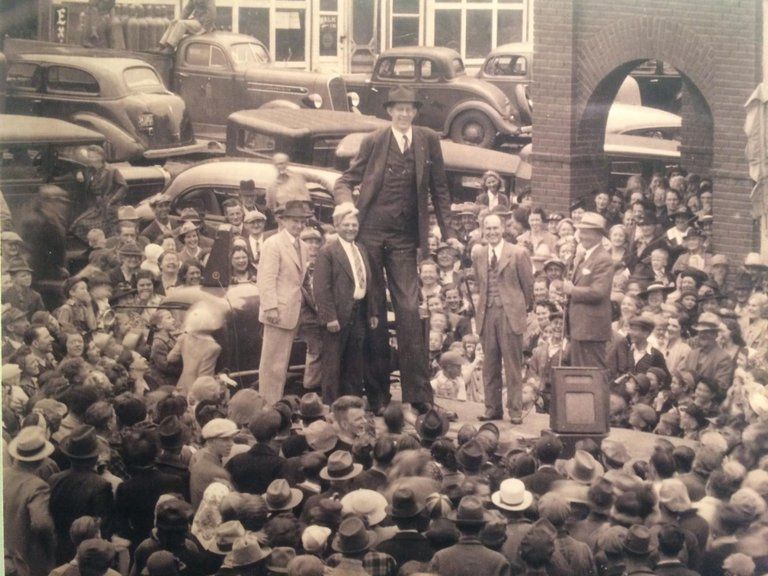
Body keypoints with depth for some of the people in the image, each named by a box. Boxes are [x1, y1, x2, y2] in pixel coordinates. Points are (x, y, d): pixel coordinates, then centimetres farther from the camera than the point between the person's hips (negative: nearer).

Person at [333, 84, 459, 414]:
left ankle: (417, 393, -5)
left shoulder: (428, 141, 7)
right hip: (370, 232, 0)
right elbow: (345, 181, 9)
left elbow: (439, 189, 13)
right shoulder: (374, 142, 4)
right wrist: (347, 209, -11)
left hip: (404, 238, 0)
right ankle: (377, 387, 12)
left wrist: (447, 232, 9)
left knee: (408, 309, -6)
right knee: (371, 307, 4)